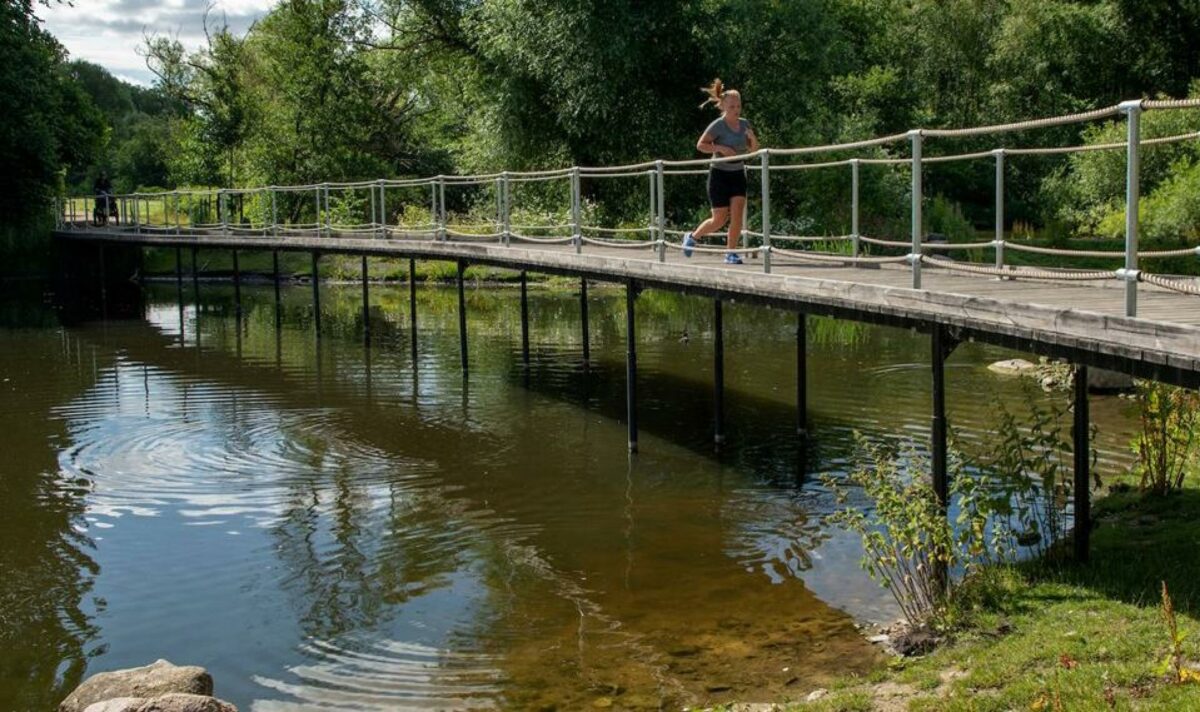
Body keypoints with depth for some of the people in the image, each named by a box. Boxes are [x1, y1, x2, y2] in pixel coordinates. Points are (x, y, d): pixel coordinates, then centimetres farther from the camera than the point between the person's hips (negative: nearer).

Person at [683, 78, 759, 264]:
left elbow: (753, 150, 8)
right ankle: (692, 237, 24)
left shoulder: (744, 124, 3)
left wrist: (752, 138, -13)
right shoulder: (718, 125, -13)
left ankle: (731, 253, -1)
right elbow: (700, 145, -14)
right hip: (720, 174, -4)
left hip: (738, 174, 4)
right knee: (719, 220, -1)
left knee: (737, 214, -10)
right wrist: (720, 148, -26)